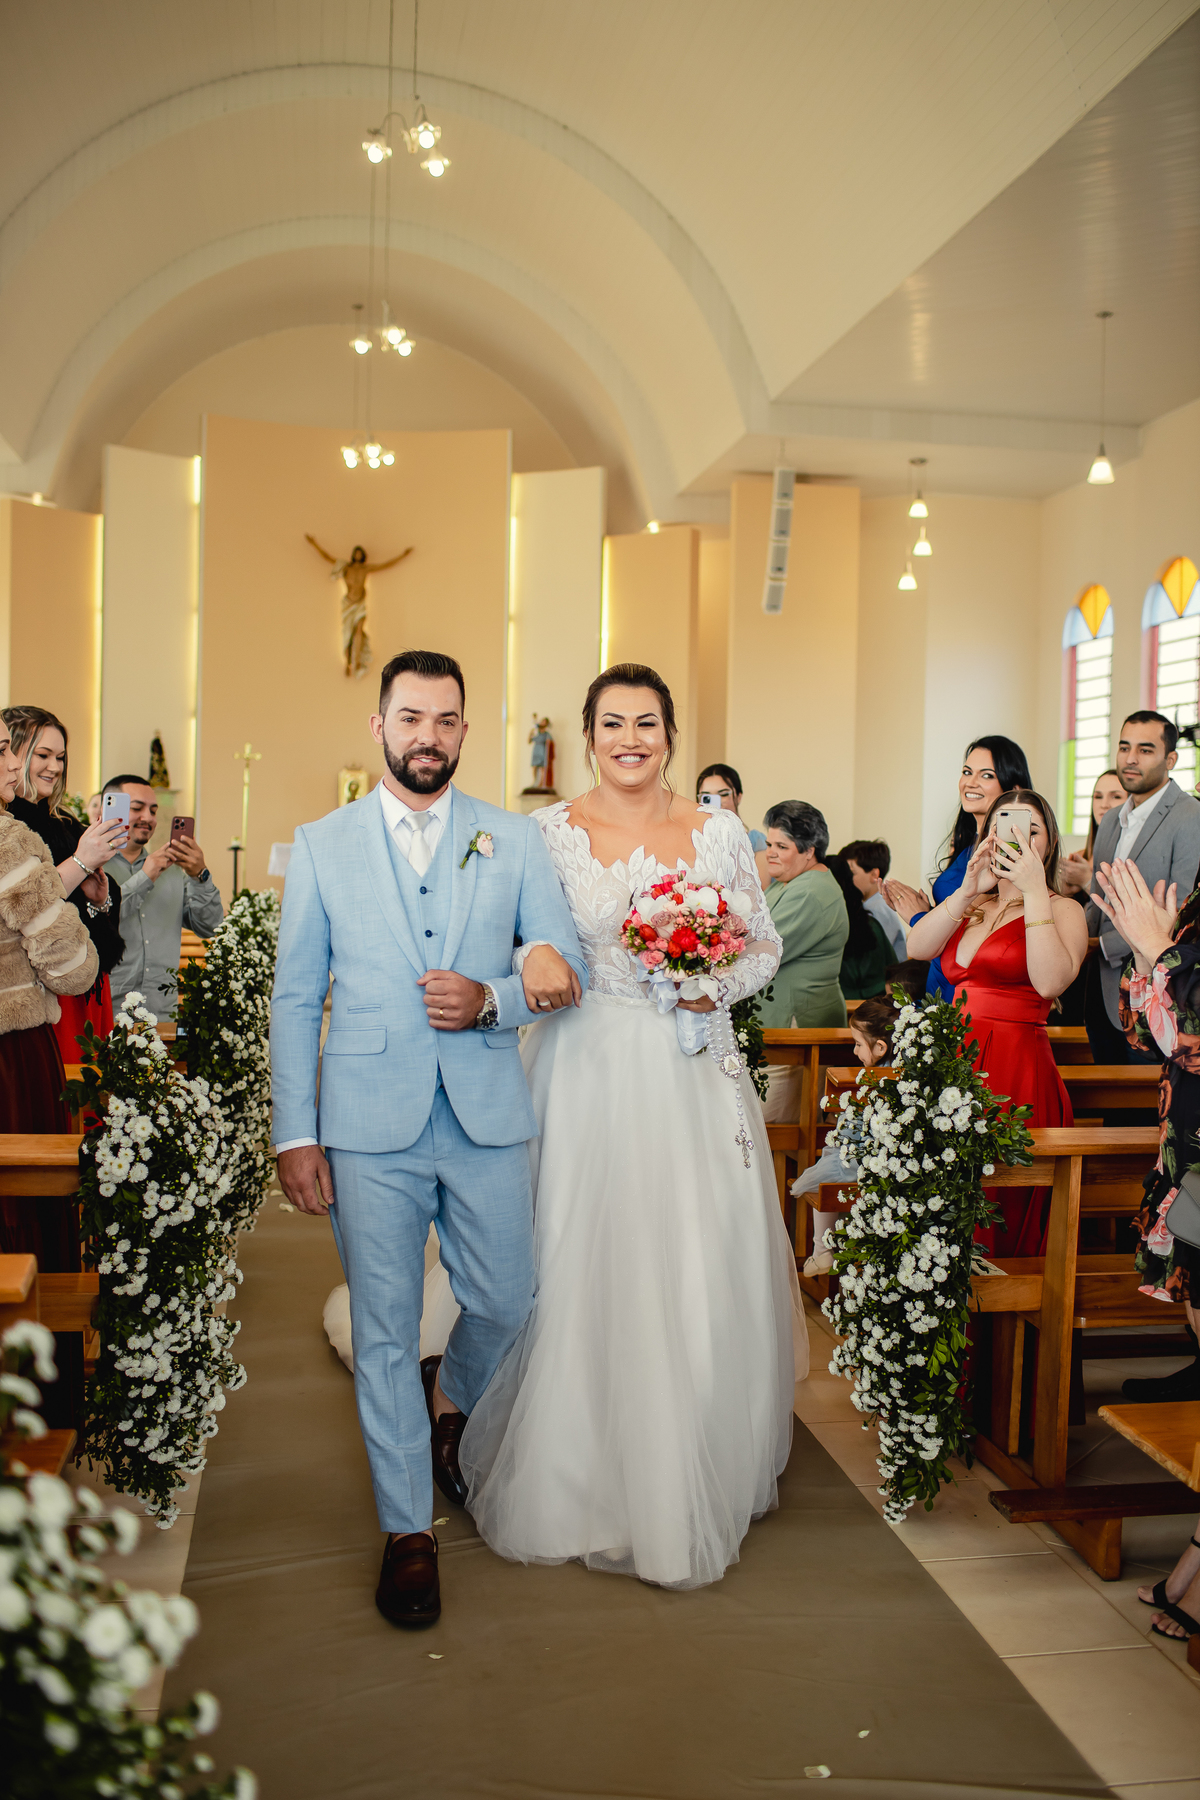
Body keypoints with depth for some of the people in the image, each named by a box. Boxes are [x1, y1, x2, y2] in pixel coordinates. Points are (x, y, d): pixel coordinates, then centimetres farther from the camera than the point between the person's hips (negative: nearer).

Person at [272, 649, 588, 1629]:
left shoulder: (514, 839, 6)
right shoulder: (320, 845, 5)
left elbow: (571, 968, 4)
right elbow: (296, 998, 4)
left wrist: (491, 999, -15)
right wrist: (295, 1133, -1)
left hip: (489, 1117, 1)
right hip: (370, 1126, -1)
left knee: (507, 1307, 11)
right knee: (385, 1332, 7)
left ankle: (448, 1407, 45)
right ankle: (409, 1530, 25)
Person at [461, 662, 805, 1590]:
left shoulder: (720, 833, 6)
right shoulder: (548, 831, 1)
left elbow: (765, 946, 11)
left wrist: (716, 985, -7)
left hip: (695, 1078, 2)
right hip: (588, 1072, -2)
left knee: (705, 1276, 5)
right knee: (588, 1270, 1)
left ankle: (699, 1482, 26)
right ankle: (590, 1482, 21)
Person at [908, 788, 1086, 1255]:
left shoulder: (1062, 910, 4)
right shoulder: (971, 909, 22)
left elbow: (1050, 983, -16)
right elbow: (916, 949, 3)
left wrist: (1034, 891, -15)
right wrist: (967, 891, -7)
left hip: (1017, 1074, -5)